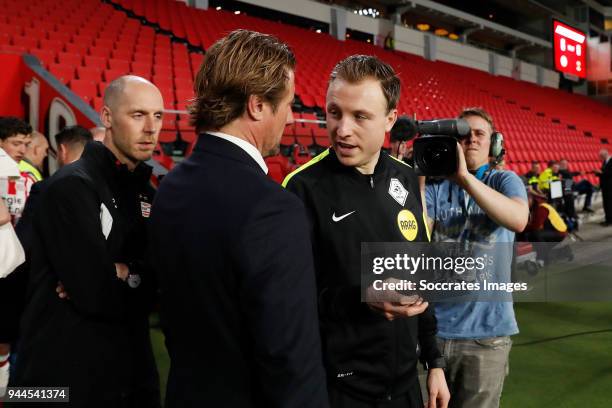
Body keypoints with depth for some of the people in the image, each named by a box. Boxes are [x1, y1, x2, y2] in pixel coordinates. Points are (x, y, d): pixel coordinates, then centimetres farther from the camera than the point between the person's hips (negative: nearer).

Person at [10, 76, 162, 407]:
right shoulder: (71, 186, -15)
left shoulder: (146, 192, 8)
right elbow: (97, 295, -24)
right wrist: (137, 277, -8)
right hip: (65, 377, -7)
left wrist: (121, 274, -15)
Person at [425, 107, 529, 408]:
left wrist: (464, 177, -31)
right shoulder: (435, 185, 1)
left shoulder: (504, 181, -1)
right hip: (434, 325, 1)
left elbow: (518, 220, -23)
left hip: (486, 329, -1)